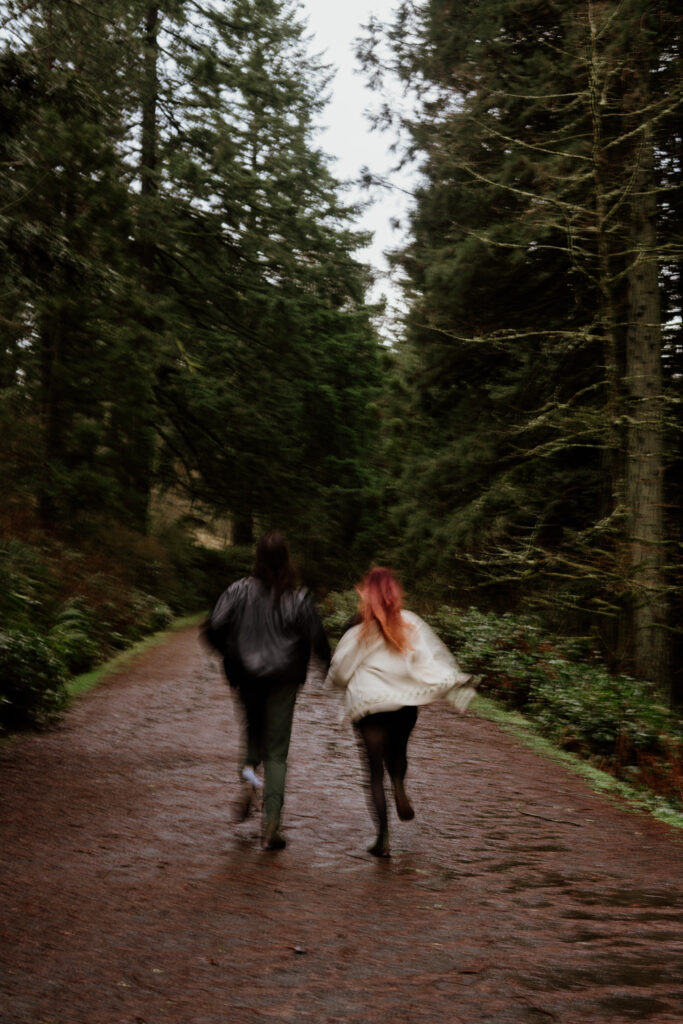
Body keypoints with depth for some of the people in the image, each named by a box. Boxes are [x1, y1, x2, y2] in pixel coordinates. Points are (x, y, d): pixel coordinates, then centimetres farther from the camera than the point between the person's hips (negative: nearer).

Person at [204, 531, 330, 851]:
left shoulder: (239, 591, -7)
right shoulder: (298, 599, -9)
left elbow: (213, 630, -9)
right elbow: (317, 639, -4)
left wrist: (229, 653, 12)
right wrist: (331, 669, 16)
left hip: (247, 677, 1)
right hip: (282, 680, -1)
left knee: (254, 729, 29)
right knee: (277, 751, 6)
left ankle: (248, 778, 2)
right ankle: (271, 826, 1)